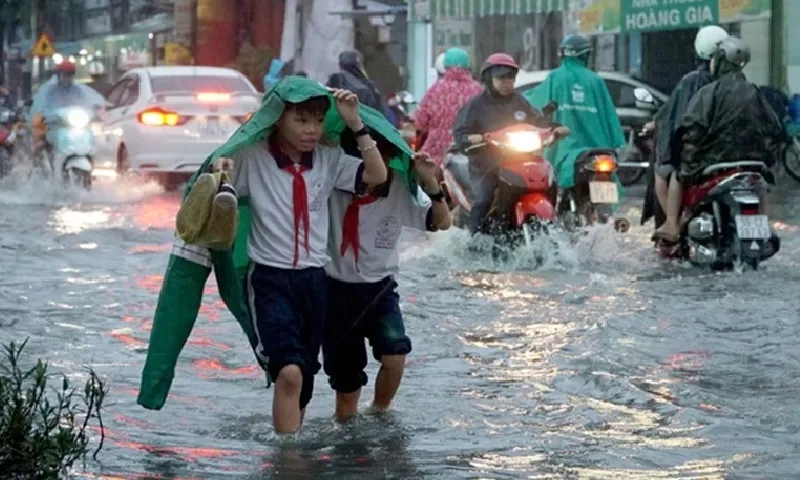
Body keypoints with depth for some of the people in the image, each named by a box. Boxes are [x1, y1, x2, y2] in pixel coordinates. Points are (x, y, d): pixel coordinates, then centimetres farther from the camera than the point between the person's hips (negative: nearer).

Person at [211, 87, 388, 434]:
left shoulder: (328, 160, 6)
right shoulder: (253, 158, -4)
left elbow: (377, 176, -1)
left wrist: (355, 123, -6)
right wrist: (219, 172, -21)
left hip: (314, 279, 5)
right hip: (270, 278, -5)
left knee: (304, 378, 12)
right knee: (289, 372, -22)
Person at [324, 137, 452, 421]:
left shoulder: (399, 190, -9)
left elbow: (442, 222, -10)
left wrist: (430, 182, -27)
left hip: (379, 289, 0)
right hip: (336, 289, 0)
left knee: (395, 357, -22)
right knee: (344, 380, 3)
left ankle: (379, 413, 6)